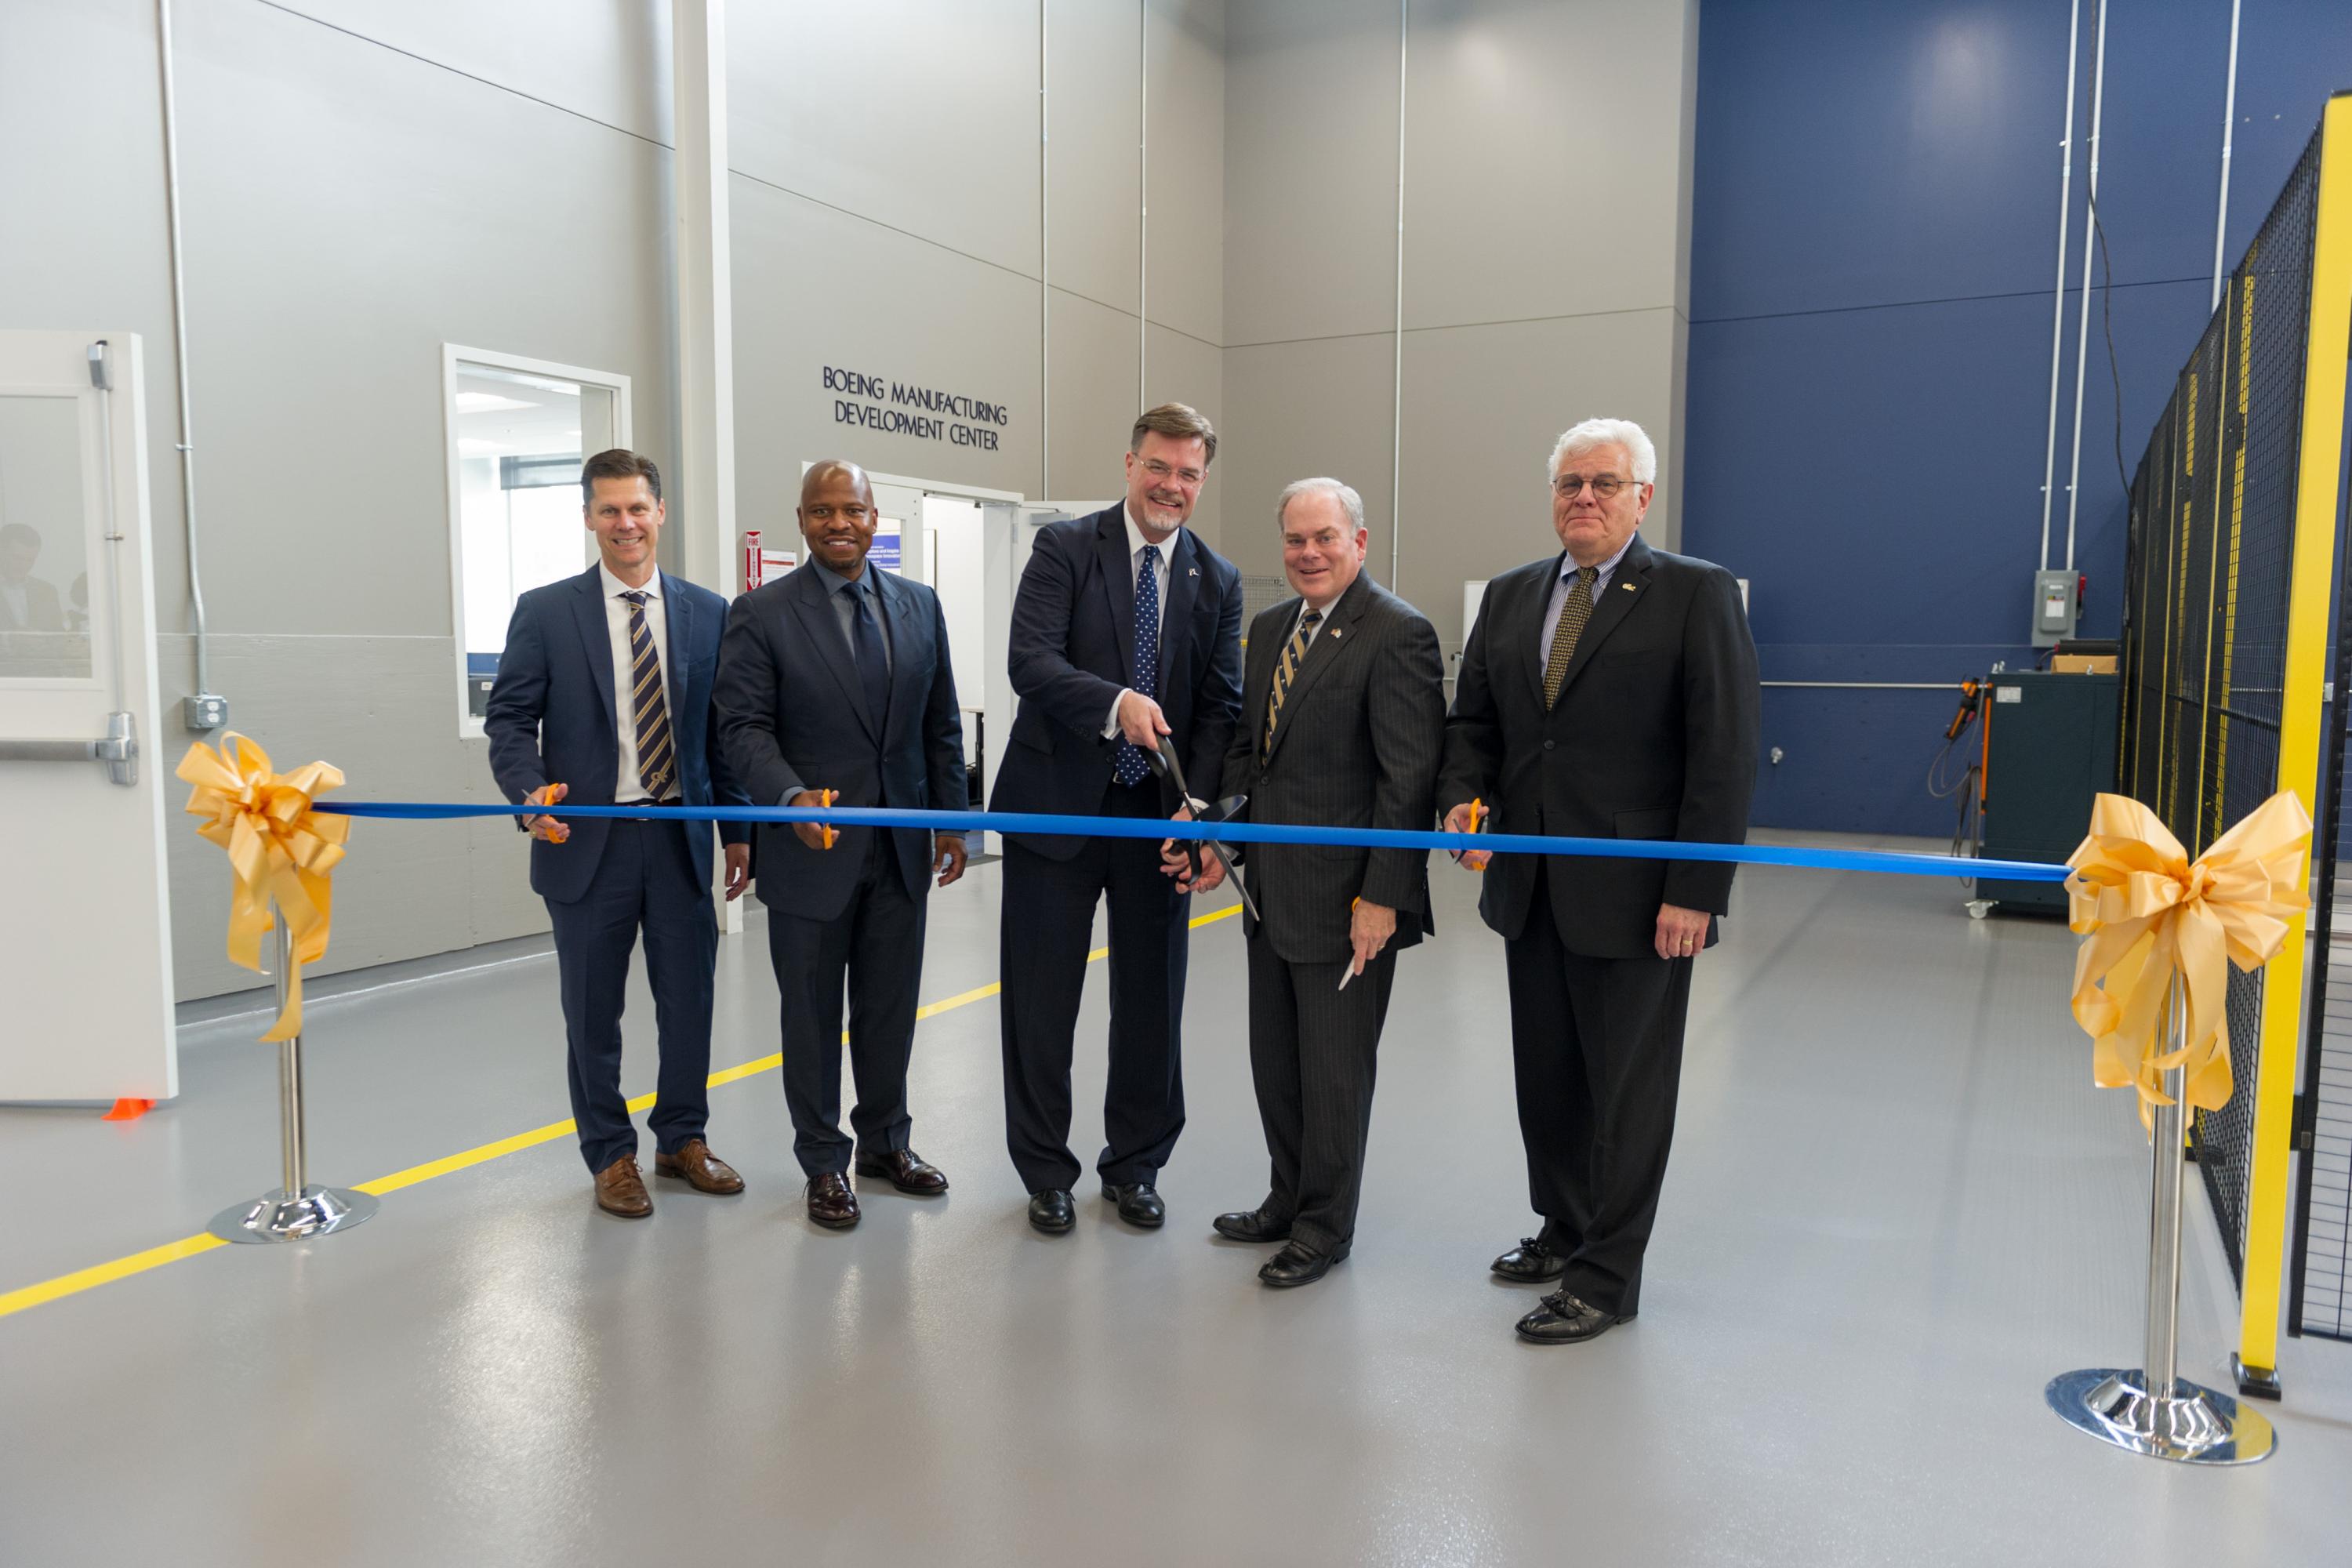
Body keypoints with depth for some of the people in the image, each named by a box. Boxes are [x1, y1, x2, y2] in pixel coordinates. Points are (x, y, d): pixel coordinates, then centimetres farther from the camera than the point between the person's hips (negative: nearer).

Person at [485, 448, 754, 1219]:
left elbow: (724, 727, 7)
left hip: (681, 836, 2)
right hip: (588, 839, -2)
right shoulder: (545, 612, -1)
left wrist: (738, 829, 4)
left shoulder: (708, 612, 5)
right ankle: (610, 1155, 26)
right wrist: (531, 790, -20)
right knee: (593, 1010, 9)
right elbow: (509, 717, -1)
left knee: (690, 997, 10)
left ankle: (682, 1138, 30)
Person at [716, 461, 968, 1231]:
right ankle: (823, 1163, 24)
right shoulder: (760, 614, -6)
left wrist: (952, 819, 7)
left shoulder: (920, 605, 6)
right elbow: (745, 727, -11)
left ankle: (885, 1142, 32)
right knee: (812, 1015, 9)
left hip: (901, 847, 4)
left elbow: (941, 723, 10)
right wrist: (793, 798, -28)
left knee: (890, 1008, 14)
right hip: (812, 848, -3)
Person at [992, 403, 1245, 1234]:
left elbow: (1220, 706, 1)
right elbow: (1031, 661, -16)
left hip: (1158, 816, 3)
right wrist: (1117, 704, -32)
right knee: (1042, 1001, 7)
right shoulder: (1065, 548, -4)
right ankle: (1046, 1172, 24)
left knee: (1152, 1000, 12)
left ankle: (1135, 1166, 30)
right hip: (1058, 806, -2)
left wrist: (1197, 810, -13)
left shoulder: (1218, 581, 6)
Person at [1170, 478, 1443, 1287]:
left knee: (1334, 1069, 6)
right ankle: (1288, 1200, 37)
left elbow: (1410, 777, -17)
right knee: (1275, 1060, 19)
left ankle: (1326, 1227, 25)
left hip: (1347, 897, -8)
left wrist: (1382, 897, -19)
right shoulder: (1270, 628, 11)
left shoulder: (1398, 633, -14)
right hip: (1273, 888, 8)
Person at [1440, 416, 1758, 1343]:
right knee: (1545, 1078, 16)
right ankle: (1565, 1228, 36)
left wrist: (1694, 890, -15)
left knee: (1626, 1088, 6)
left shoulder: (1696, 594, -6)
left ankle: (1606, 1279, 20)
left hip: (1635, 894, -5)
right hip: (1530, 886, 6)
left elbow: (1724, 755, -10)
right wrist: (1464, 798, -5)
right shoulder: (1511, 597, 11)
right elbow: (1472, 718, 16)